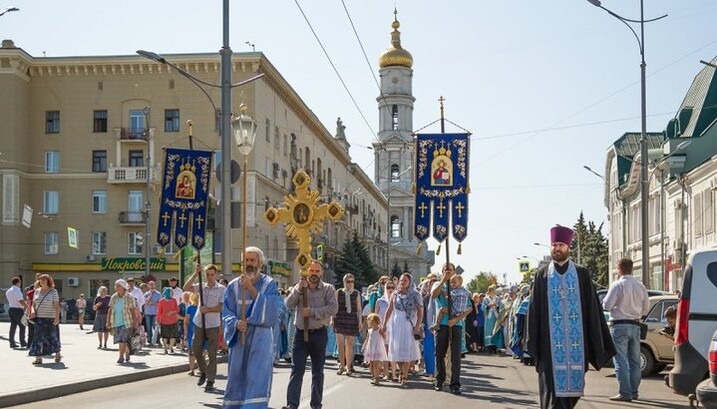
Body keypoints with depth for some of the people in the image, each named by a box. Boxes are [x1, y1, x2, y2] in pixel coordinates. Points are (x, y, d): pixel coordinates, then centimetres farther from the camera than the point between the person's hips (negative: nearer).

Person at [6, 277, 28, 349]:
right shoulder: (17, 291, -17)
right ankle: (22, 342, -2)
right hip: (17, 310, -8)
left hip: (10, 308, 8)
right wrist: (27, 307, -13)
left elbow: (10, 300, 14)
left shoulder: (8, 291, 11)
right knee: (22, 326, -1)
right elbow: (21, 301, -24)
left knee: (13, 326, 11)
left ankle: (12, 343, 11)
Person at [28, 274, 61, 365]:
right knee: (38, 337, -5)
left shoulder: (53, 292, -4)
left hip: (51, 319, -3)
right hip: (39, 318, 3)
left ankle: (58, 354, 29)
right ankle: (38, 358, -6)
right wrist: (33, 310, -5)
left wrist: (57, 317, -19)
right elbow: (33, 304, 17)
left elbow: (57, 306, -9)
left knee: (53, 337, 5)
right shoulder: (37, 291, 10)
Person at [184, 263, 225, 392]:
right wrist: (195, 273, -12)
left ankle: (210, 380, 6)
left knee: (212, 354, -1)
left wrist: (208, 309, -20)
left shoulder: (221, 289, -3)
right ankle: (203, 372, 33)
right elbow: (186, 288, -8)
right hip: (199, 323, 3)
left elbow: (222, 307, -9)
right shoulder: (201, 287, 5)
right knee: (197, 351, 10)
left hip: (213, 325, -3)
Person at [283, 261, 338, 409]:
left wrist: (312, 312, -19)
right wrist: (298, 289, -17)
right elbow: (289, 304, -5)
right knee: (296, 370, -6)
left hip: (319, 334, -1)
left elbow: (333, 308, -14)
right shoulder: (299, 287, 9)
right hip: (300, 332, 1)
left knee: (318, 371, 9)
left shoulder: (328, 289, 0)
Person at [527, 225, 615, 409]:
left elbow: (592, 308, 5)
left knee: (573, 383, 6)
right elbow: (534, 309, 4)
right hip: (551, 342, -1)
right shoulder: (542, 275, 7)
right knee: (554, 385, -6)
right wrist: (533, 342, -2)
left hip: (576, 340, 1)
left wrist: (597, 344, -1)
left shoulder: (581, 274, 7)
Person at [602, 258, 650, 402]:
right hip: (635, 325, 6)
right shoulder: (641, 286, 7)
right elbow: (646, 308, 13)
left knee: (621, 361, -5)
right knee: (634, 361, 12)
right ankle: (634, 391, 18)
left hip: (619, 325, -6)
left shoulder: (618, 285, -11)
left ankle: (625, 393, -10)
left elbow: (606, 305, -14)